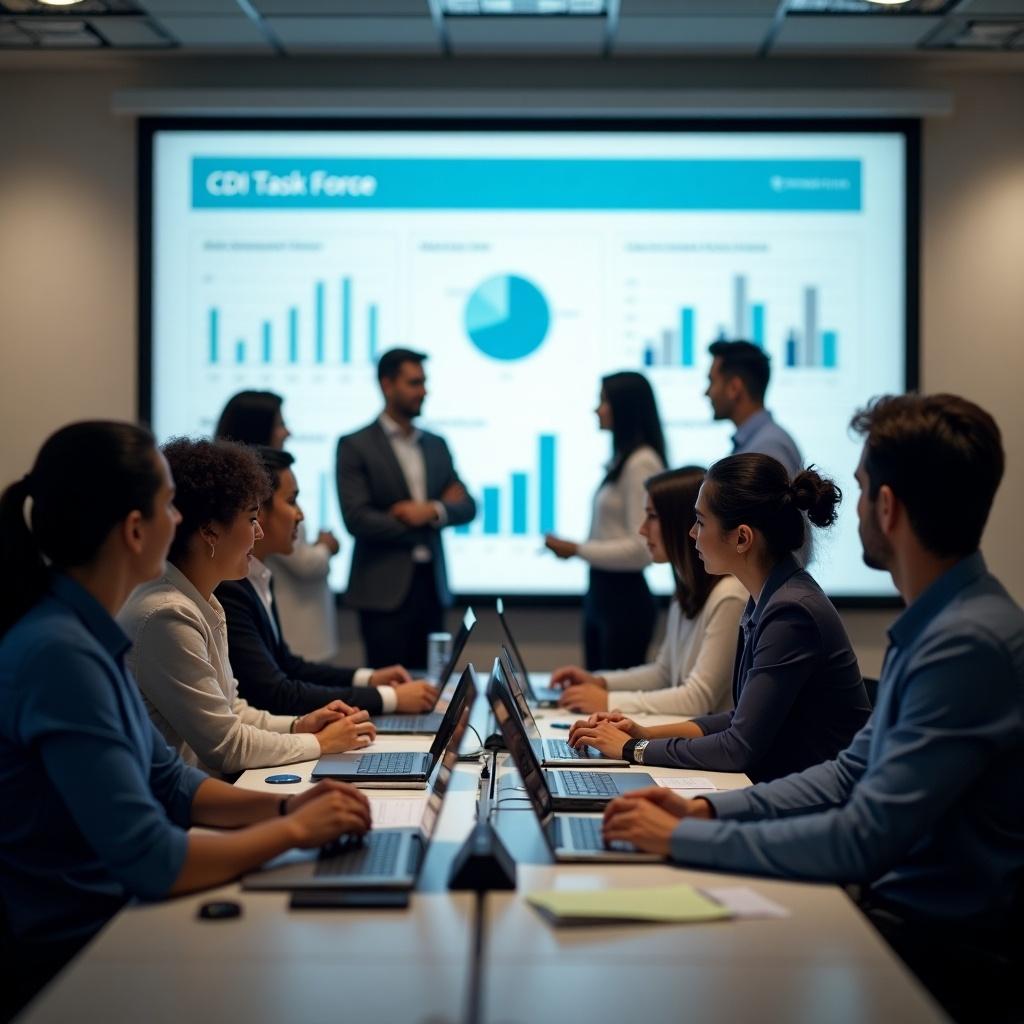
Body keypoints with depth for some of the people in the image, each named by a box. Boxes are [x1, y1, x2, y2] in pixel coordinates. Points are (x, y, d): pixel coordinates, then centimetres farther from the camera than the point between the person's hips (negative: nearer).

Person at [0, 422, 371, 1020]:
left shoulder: (88, 635, 5)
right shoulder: (59, 654, -24)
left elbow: (168, 783, 15)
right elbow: (151, 861, -26)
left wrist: (284, 806, 0)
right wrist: (293, 829, -14)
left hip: (109, 921, 8)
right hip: (66, 960, -8)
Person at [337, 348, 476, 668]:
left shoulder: (436, 445, 15)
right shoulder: (355, 447, -3)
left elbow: (467, 507, 10)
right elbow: (357, 519, -12)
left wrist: (433, 510, -12)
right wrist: (427, 523, -5)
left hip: (432, 584, 5)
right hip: (384, 591, -5)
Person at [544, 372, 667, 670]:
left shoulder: (642, 463, -15)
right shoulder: (622, 460, 14)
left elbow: (641, 548, -19)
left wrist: (577, 550, -14)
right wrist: (572, 548, 7)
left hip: (625, 598, -10)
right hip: (600, 593, 10)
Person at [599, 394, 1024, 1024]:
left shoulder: (970, 645, -25)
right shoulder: (932, 624, 8)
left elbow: (863, 842, -26)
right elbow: (854, 773, 14)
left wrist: (683, 838, -18)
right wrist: (708, 810, 1)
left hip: (947, 951, -8)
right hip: (898, 907, 8)